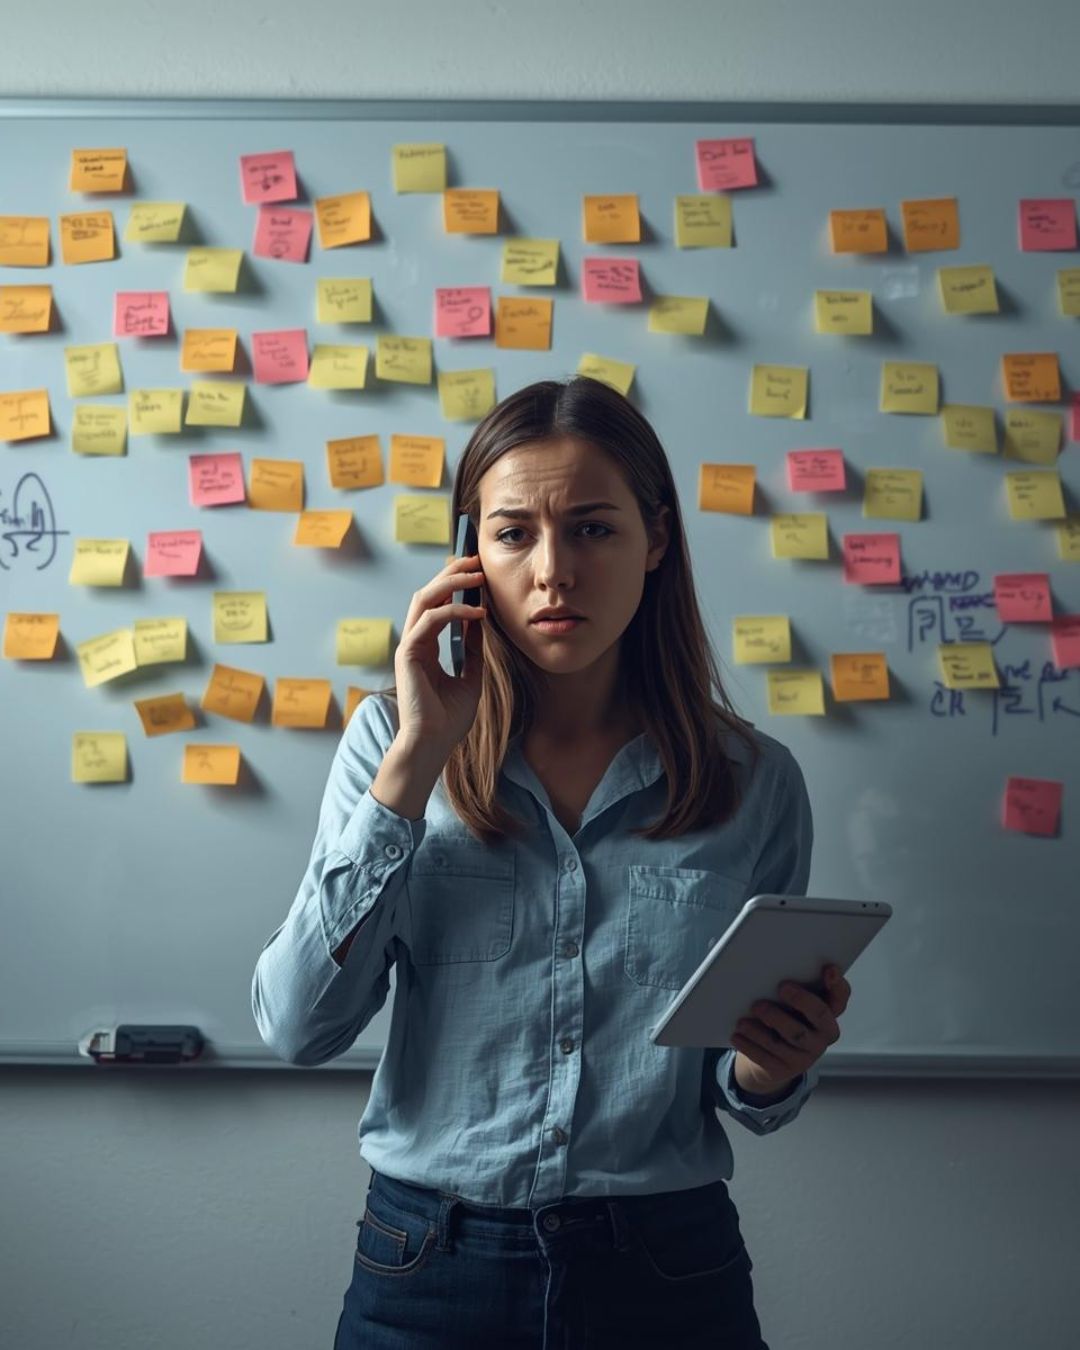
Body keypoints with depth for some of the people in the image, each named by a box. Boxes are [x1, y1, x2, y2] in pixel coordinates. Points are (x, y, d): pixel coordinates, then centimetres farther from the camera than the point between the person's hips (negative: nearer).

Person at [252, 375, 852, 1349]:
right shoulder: (392, 743, -4)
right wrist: (417, 759, -17)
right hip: (427, 1268, 0)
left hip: (668, 1269, 1)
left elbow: (749, 1101, 6)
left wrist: (770, 1066, -18)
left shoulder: (756, 783, -4)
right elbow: (299, 1028, -14)